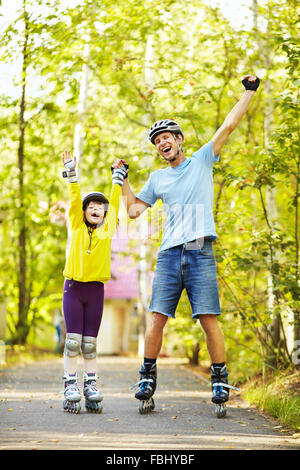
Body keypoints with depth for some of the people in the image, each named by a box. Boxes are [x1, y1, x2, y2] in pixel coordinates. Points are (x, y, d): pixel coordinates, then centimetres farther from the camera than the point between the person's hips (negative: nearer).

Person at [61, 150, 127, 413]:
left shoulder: (107, 230, 9)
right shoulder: (77, 227, 7)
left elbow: (114, 203, 16)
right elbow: (75, 198, 4)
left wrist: (118, 179, 20)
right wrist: (71, 172, -1)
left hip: (96, 289, 1)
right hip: (73, 287, -1)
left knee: (90, 342, 4)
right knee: (73, 339, -4)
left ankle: (91, 386, 10)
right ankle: (70, 386, 1)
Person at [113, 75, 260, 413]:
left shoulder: (202, 160, 12)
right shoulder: (157, 178, 20)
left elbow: (229, 125, 6)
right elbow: (133, 210, 23)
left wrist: (250, 91, 4)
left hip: (201, 253, -3)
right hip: (169, 255, 3)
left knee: (209, 318, -7)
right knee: (157, 317, -4)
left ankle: (220, 379, 2)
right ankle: (148, 377, 7)